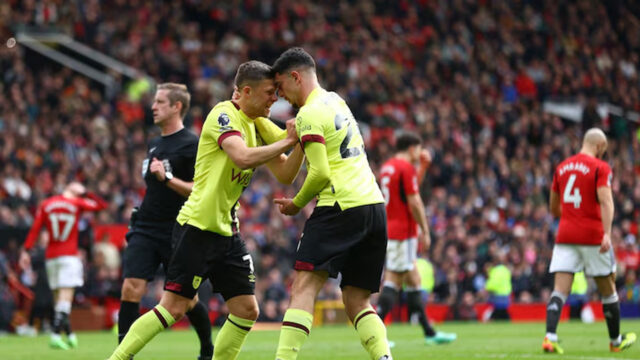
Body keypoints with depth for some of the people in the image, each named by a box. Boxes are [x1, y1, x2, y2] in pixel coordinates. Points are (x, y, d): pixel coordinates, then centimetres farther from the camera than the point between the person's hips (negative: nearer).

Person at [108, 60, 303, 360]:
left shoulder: (259, 125, 13)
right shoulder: (224, 115, -13)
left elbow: (285, 175, 12)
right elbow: (242, 157, -30)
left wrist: (301, 143, -4)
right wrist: (287, 141, -23)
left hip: (226, 231, 9)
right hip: (198, 227, -9)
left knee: (247, 309, 3)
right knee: (174, 307, -11)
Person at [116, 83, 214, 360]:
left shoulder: (192, 145, -9)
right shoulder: (154, 144, 14)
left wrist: (167, 178, -25)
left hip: (177, 233, -6)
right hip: (145, 230, 6)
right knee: (131, 289, -11)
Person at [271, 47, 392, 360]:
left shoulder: (310, 115, -7)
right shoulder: (334, 100, 21)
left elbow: (320, 172, -13)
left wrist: (297, 204, 2)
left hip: (342, 208, -9)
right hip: (374, 206, 9)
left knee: (304, 288, -12)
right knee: (357, 303, 10)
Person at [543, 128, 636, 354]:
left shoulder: (562, 168, 12)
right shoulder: (600, 168, -5)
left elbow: (554, 208, 20)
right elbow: (605, 201, -18)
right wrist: (607, 233, -26)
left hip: (565, 234, 4)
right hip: (592, 236, -4)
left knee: (560, 290, -4)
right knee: (608, 290, 13)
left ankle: (550, 337, -24)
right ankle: (616, 341, 24)